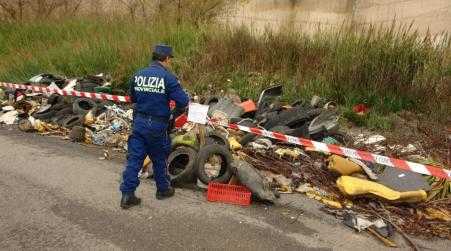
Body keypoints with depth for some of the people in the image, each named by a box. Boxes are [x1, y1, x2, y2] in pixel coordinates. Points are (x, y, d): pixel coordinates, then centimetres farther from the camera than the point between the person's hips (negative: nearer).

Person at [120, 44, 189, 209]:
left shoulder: (137, 75, 4)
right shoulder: (167, 77, -13)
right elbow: (183, 101, -14)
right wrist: (177, 112, 6)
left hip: (138, 122, 4)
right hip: (157, 126, -4)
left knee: (134, 158, 8)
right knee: (159, 159, 14)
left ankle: (127, 195, 9)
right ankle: (163, 190, 32)